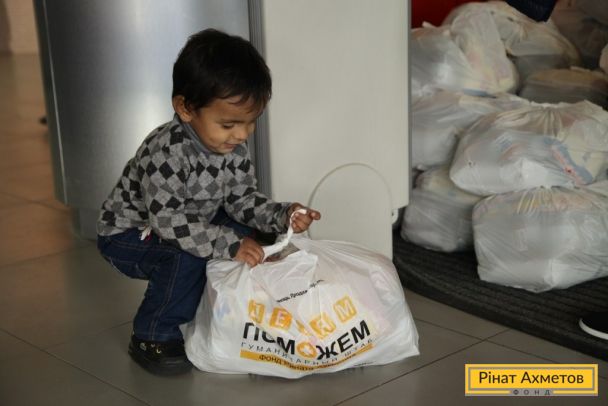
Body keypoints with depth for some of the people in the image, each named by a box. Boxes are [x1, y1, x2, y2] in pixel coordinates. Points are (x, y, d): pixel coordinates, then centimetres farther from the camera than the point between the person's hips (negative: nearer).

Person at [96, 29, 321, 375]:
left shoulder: (235, 148, -11)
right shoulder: (167, 152, -36)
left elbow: (242, 200, -5)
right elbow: (167, 220, -40)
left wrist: (282, 215, -23)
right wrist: (228, 245, -42)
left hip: (187, 226, 8)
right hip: (129, 233, -8)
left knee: (242, 232, -4)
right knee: (185, 256, -32)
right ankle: (154, 337, -11)